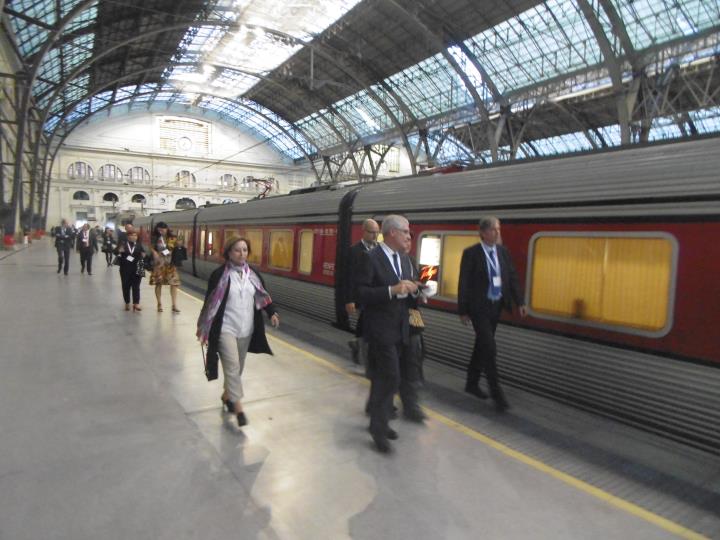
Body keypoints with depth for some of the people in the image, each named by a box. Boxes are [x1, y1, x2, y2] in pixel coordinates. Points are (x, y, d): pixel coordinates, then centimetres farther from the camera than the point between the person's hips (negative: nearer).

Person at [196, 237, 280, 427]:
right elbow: (210, 301, -4)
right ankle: (238, 407, -5)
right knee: (232, 366, -11)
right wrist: (203, 327, -2)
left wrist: (272, 313, -7)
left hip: (246, 329, 5)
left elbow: (263, 296, 9)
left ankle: (226, 395, 37)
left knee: (238, 367, 15)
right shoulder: (219, 275, -9)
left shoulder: (252, 274, 4)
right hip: (225, 329, -5)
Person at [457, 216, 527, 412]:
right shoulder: (471, 253, -10)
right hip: (479, 307, -6)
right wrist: (462, 310, -10)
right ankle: (496, 393, 0)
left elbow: (512, 278, 8)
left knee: (482, 346, 16)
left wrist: (520, 302, 0)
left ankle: (472, 383, 31)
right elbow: (464, 283, -9)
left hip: (496, 306, 6)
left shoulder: (503, 252, 6)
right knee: (489, 348, -9)